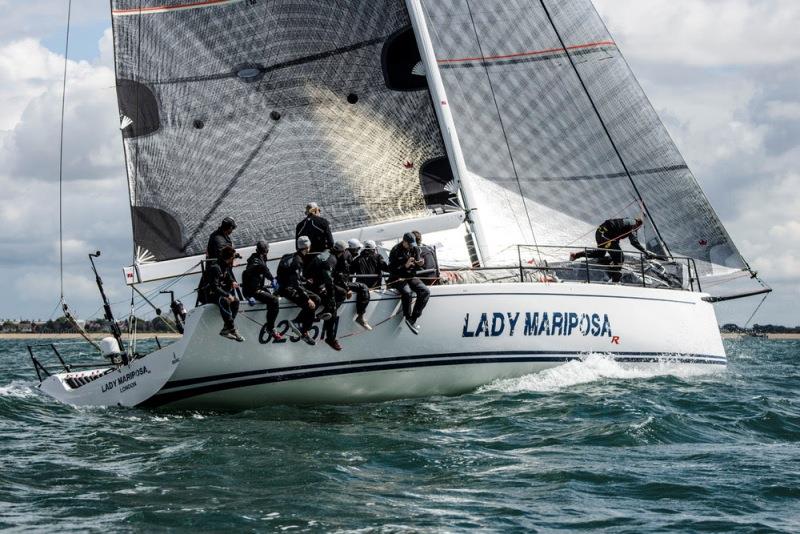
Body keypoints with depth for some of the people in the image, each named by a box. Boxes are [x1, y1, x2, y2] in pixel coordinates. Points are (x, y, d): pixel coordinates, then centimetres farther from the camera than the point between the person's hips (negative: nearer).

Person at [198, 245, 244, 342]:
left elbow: (228, 276, 24)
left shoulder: (226, 266, 5)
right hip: (206, 294, -10)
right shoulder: (215, 267, -24)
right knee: (223, 301, -36)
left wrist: (232, 282, 3)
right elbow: (214, 287, -29)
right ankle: (232, 329, -35)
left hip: (217, 292, 10)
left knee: (235, 301, -8)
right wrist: (227, 295, -31)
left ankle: (226, 329, -11)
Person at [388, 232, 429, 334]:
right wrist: (405, 266, -25)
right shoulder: (396, 251, -10)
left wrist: (419, 264, -11)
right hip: (398, 278, -6)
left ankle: (413, 319, -22)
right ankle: (408, 318, -19)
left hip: (411, 277, 6)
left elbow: (416, 266, 13)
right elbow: (392, 269, -14)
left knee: (425, 291, -20)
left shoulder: (415, 249, 6)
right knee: (407, 293, -36)